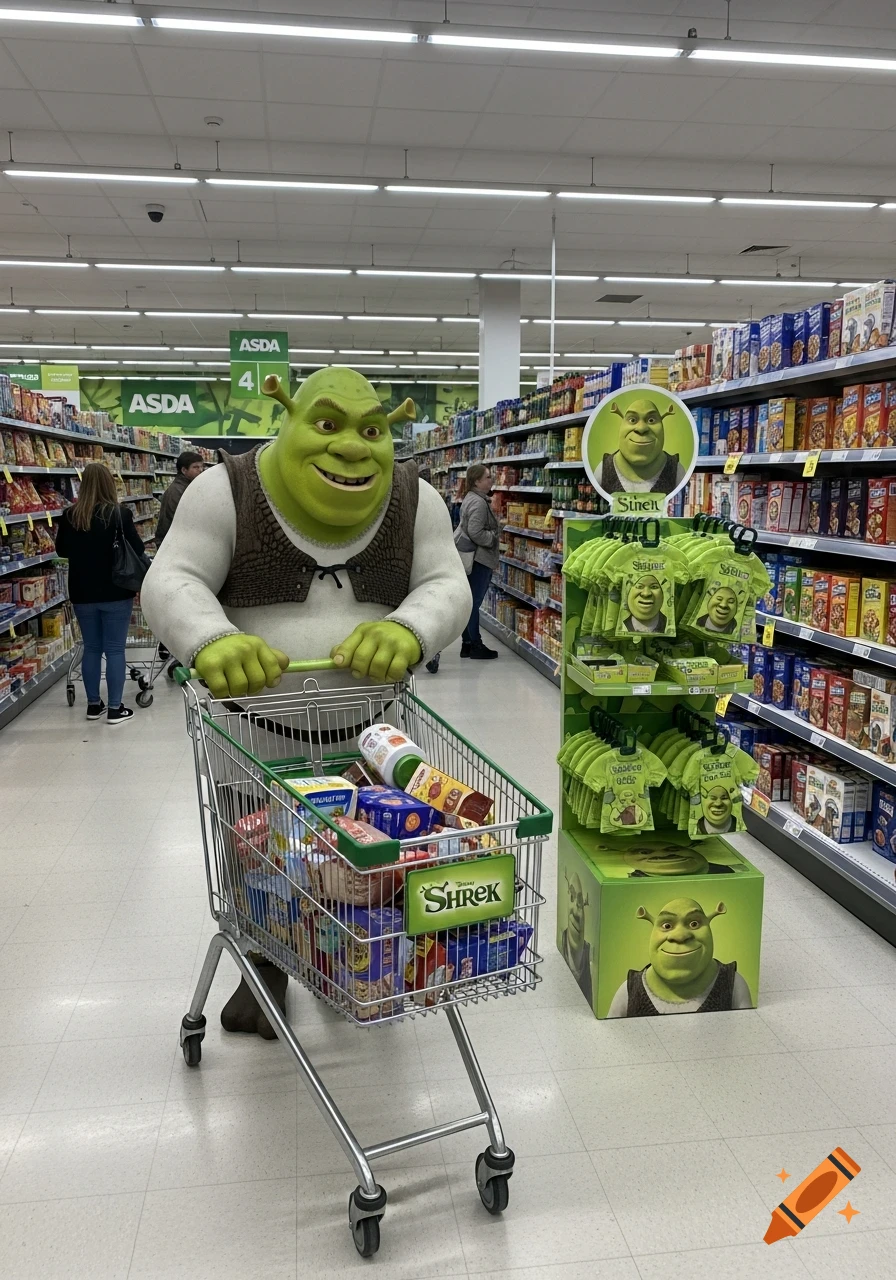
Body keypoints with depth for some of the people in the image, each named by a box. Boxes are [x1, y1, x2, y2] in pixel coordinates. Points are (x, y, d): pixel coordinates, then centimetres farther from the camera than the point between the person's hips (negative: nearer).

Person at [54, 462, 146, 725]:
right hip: (116, 592, -3)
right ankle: (115, 709, 4)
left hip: (82, 593, 3)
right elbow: (138, 549, -8)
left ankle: (93, 704, 21)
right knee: (115, 649, 2)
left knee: (91, 648, 14)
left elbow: (62, 550, 9)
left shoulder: (69, 516, -2)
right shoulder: (120, 514, -13)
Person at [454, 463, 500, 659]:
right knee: (474, 602, -3)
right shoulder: (478, 503, -18)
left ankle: (468, 644, 19)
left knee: (471, 602, 13)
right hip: (478, 559, -11)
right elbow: (476, 533, -24)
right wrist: (494, 538, -10)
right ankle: (474, 645, 4)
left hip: (473, 558, 11)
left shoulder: (471, 498, 15)